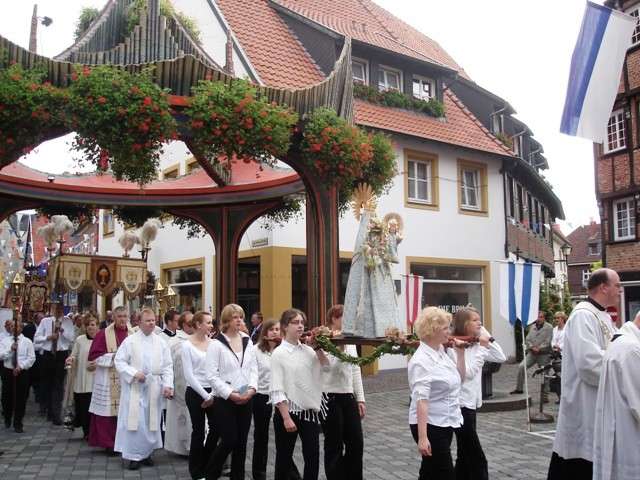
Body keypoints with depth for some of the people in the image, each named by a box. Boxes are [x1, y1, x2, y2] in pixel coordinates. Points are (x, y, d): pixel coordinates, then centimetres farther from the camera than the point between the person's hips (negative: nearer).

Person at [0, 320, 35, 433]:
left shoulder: (27, 342, 0)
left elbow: (31, 358, -4)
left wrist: (21, 366, -15)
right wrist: (10, 349, -19)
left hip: (22, 373, -2)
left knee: (21, 399, 1)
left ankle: (18, 424, 14)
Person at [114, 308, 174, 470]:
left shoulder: (161, 343, 6)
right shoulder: (130, 341, -2)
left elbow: (167, 366, 6)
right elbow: (119, 361, -4)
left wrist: (168, 385, -6)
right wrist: (134, 373, -16)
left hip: (154, 388, 3)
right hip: (135, 387, -3)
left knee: (151, 421, 8)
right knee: (135, 421, -4)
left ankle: (146, 452, 22)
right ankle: (134, 455, 6)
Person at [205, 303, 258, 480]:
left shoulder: (248, 341, 7)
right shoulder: (216, 344, -9)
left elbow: (253, 368, 8)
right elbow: (212, 375, -12)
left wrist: (252, 388, -9)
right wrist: (230, 393, -18)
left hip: (246, 399, 5)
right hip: (224, 400, -5)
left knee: (241, 442, 10)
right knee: (229, 440, -3)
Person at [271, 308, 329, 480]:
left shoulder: (308, 350, 5)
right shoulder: (279, 353, -10)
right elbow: (277, 390, -13)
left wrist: (317, 347, -6)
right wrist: (286, 418, -16)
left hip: (309, 412, 4)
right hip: (288, 412, -4)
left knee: (313, 456, 5)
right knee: (284, 457, 10)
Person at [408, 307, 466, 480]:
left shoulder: (443, 352, 6)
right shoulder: (422, 360, -20)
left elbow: (458, 380, 19)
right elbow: (421, 400, -25)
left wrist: (460, 353, 6)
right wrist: (422, 437, -28)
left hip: (445, 424, 8)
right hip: (430, 425, -8)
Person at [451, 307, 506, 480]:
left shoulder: (476, 344, 8)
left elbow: (501, 357, 6)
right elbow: (468, 373, -23)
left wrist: (488, 338, -2)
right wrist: (482, 348, -19)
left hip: (470, 403, 9)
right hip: (461, 404, -9)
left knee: (465, 456, 16)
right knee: (477, 459, -5)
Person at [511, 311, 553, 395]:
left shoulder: (549, 327, -2)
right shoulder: (532, 327, 14)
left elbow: (548, 342, -10)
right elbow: (527, 340, 10)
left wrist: (539, 349, -16)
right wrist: (532, 347, -8)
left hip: (543, 354, -4)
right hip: (531, 353, 4)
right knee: (521, 367, -10)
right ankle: (519, 388, -2)